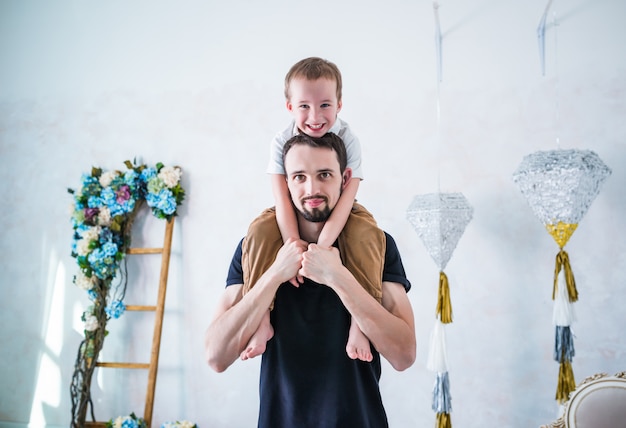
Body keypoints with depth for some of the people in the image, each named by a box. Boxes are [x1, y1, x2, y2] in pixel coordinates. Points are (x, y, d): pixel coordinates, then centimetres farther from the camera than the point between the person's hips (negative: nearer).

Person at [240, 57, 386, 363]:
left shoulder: (348, 141, -20)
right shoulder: (282, 142, -16)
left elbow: (346, 198, -28)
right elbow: (282, 199, -22)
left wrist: (320, 248, -40)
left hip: (338, 212, -1)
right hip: (296, 212, 1)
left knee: (367, 233, -32)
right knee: (260, 230, -27)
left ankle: (359, 322, -26)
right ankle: (261, 320, -21)